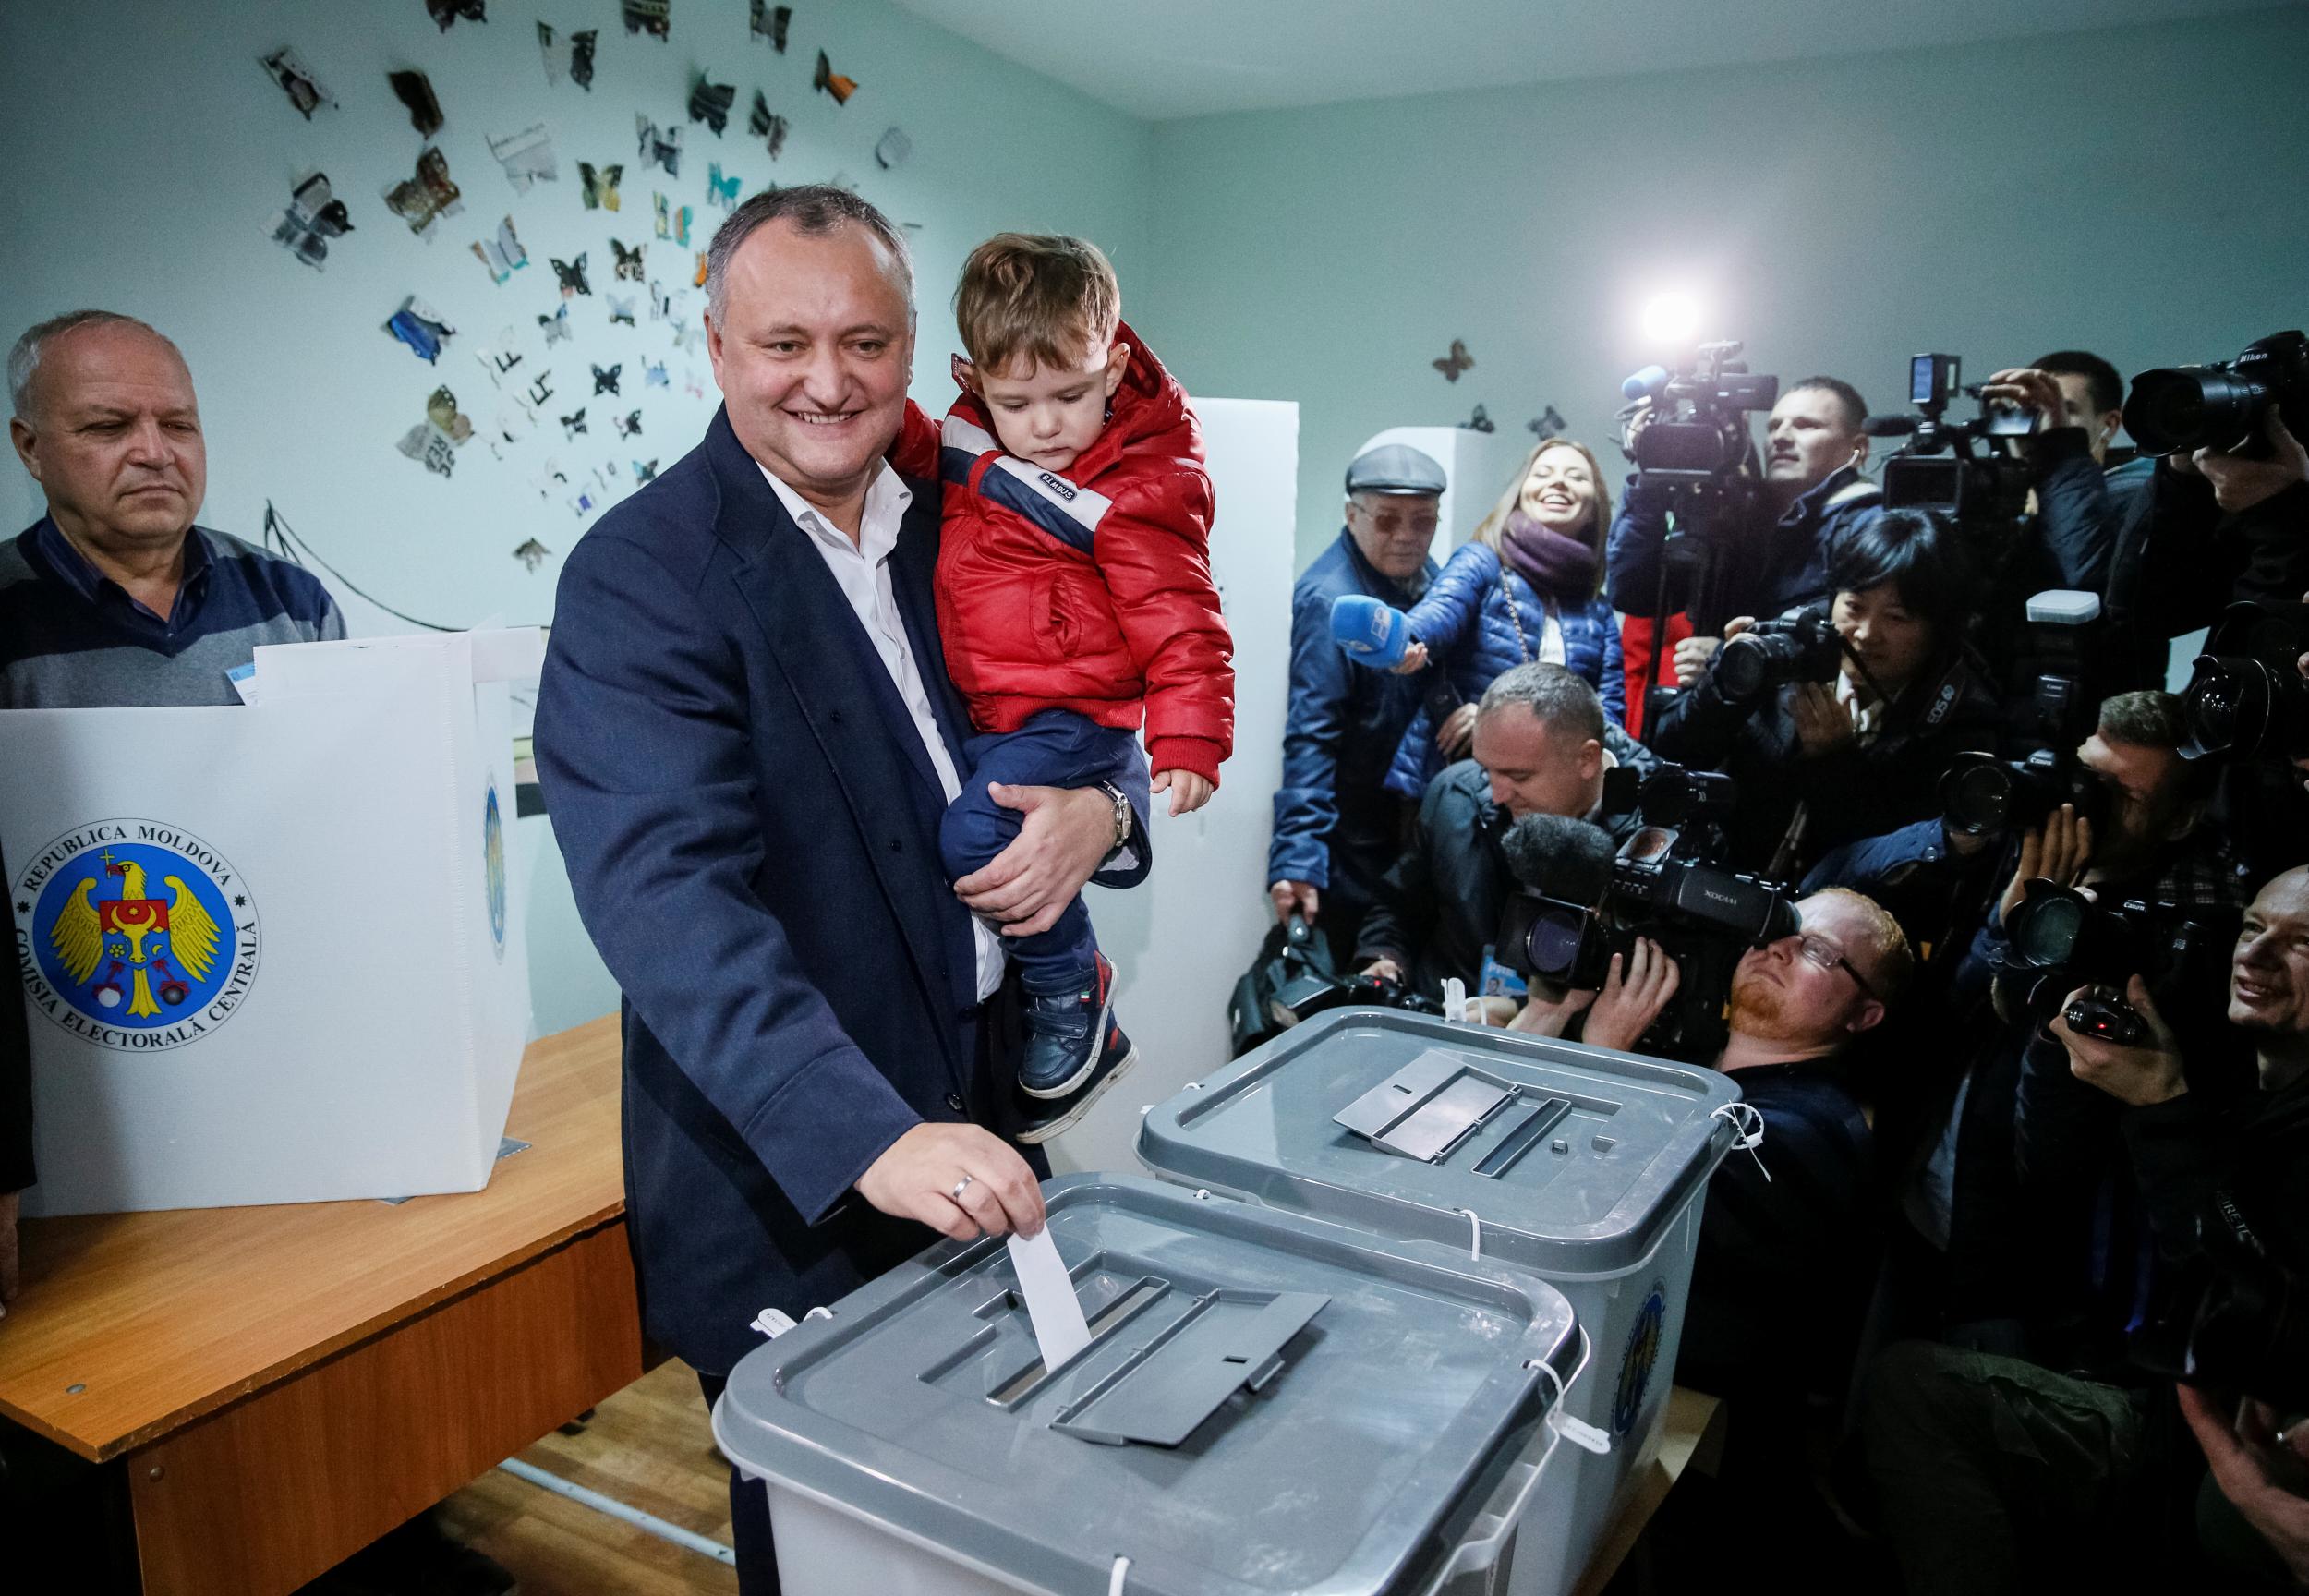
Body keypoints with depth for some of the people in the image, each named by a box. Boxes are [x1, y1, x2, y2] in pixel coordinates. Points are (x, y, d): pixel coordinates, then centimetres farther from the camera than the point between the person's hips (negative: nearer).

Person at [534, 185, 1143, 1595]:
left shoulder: (957, 521, 4)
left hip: (982, 1121, 6)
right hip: (791, 1171, -5)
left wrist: (1096, 809, -12)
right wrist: (871, 1135, -39)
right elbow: (669, 895, -28)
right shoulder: (640, 576, -16)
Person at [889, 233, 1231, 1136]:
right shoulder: (973, 435, 4)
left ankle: (1073, 995, -4)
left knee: (979, 834, -27)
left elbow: (1179, 622, -13)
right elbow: (918, 453, 26)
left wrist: (1187, 743, -22)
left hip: (1072, 717, -8)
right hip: (980, 714, 8)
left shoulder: (1134, 492, -14)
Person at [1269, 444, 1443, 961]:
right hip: (1356, 836, -8)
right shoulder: (1330, 600, -24)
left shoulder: (1421, 572, 1)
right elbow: (1310, 737, -30)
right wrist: (1297, 858, -35)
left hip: (1415, 817, 8)